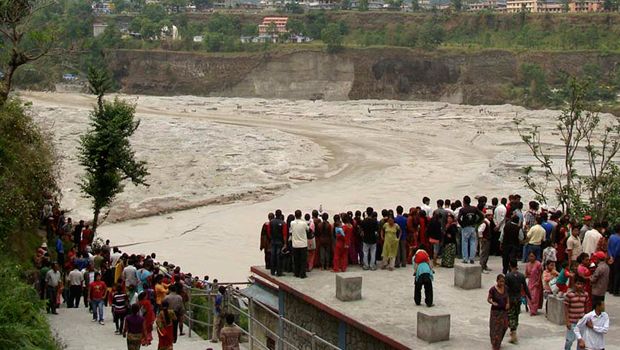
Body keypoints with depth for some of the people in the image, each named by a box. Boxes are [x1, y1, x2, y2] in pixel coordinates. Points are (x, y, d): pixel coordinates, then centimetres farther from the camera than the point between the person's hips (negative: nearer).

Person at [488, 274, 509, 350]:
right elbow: (488, 299, -8)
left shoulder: (505, 288, -2)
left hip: (504, 311, 5)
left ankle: (499, 342, 35)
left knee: (504, 327, 11)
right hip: (496, 312, -5)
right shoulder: (493, 289, -16)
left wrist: (508, 303, -4)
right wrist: (493, 303, -28)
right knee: (495, 329, 0)